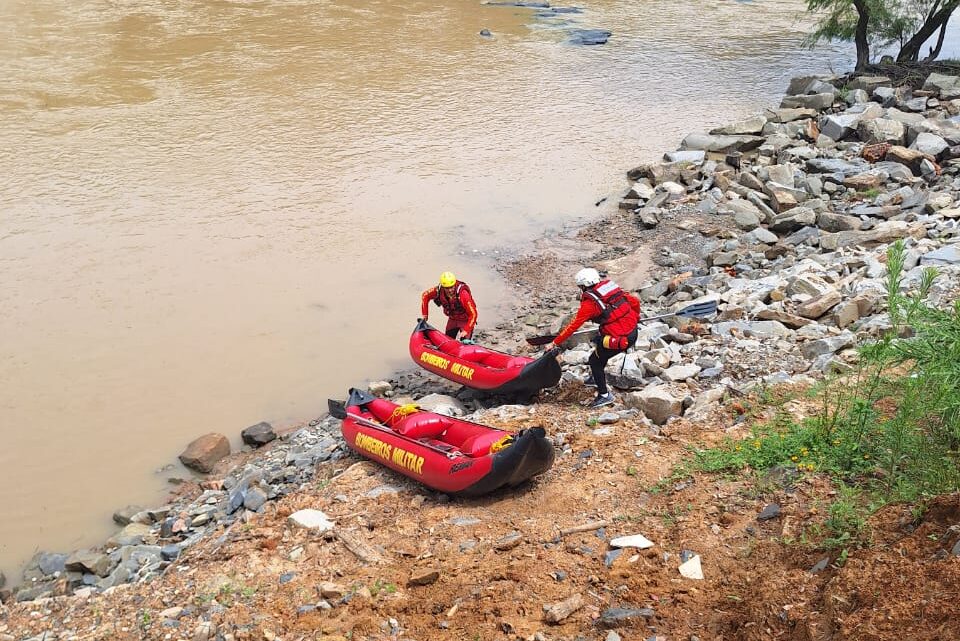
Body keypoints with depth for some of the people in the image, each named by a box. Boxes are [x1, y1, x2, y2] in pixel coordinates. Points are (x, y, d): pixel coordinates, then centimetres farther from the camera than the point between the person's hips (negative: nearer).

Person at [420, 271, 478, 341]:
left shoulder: (462, 294, -35)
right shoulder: (439, 291, -21)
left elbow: (473, 314, -33)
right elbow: (425, 296, 0)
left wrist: (466, 330, -37)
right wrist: (424, 314, -1)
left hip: (465, 320, -5)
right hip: (452, 319, 5)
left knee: (465, 343, -15)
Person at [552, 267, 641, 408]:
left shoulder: (589, 303, -10)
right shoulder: (611, 287, 8)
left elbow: (573, 325, -6)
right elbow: (635, 301, 13)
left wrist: (556, 342, 2)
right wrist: (634, 318, 32)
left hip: (619, 339, -8)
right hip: (633, 331, 8)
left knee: (595, 361, 12)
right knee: (598, 341, 31)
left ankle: (604, 395, 17)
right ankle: (597, 376, 43)